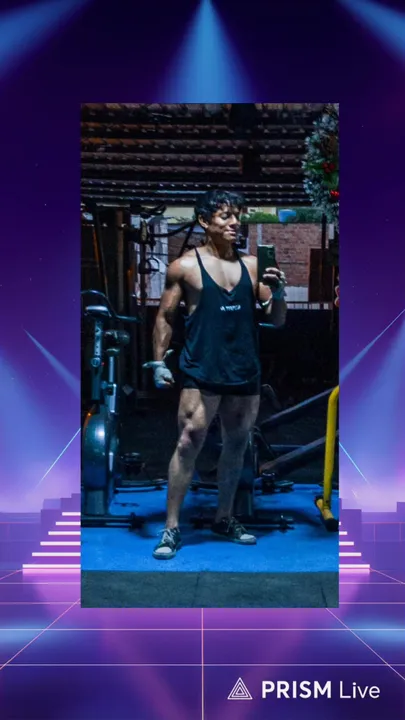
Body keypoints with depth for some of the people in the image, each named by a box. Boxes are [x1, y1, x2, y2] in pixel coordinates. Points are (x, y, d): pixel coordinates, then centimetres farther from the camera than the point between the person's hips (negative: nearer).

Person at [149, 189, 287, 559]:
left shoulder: (253, 265, 8)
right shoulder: (185, 266, -1)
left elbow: (276, 320, 10)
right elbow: (165, 317, 5)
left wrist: (278, 293, -10)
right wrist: (159, 362, -2)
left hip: (246, 374, 5)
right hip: (202, 374, -4)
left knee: (236, 446, 13)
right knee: (188, 445, -8)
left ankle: (225, 518, 29)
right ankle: (172, 528, 0)